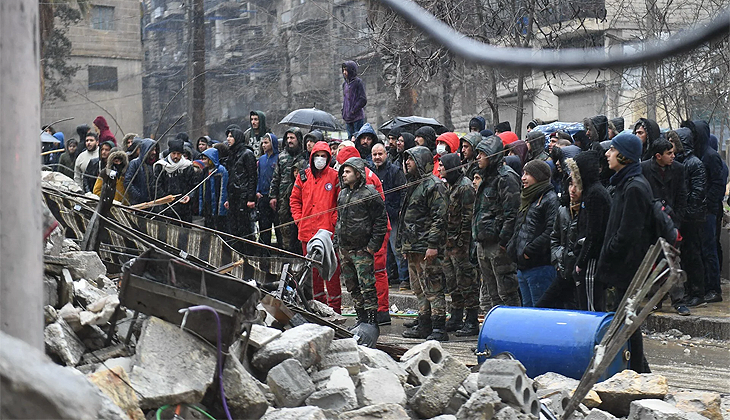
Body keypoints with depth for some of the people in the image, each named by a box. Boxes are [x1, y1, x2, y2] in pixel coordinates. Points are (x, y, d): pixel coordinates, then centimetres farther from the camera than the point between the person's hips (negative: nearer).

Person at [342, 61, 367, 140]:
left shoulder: (358, 82, -6)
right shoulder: (345, 84, 15)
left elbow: (363, 100, -11)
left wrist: (353, 111, -13)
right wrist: (344, 112, 11)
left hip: (358, 118, -7)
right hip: (348, 118, 7)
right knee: (350, 138, 8)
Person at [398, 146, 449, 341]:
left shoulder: (434, 185, -10)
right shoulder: (414, 184, 20)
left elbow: (439, 218, -16)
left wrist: (433, 245, -22)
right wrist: (404, 244, 22)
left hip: (427, 247, -10)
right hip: (413, 247, 10)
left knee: (433, 288, -8)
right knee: (419, 288, 13)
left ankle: (439, 328, -7)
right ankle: (424, 325, 19)